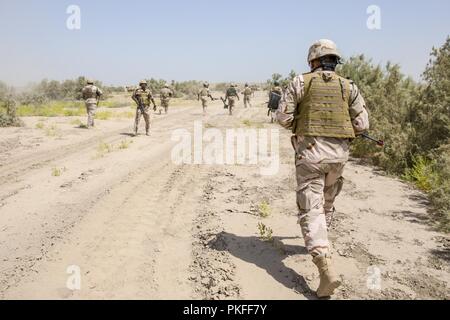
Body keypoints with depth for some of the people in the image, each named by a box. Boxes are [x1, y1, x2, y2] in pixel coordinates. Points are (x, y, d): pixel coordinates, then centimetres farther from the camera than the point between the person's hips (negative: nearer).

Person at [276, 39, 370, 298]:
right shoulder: (349, 86, 6)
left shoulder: (301, 82, 0)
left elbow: (283, 117, -4)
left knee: (311, 210, -5)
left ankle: (327, 269, -19)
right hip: (338, 153, 4)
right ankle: (320, 244, 44)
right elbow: (362, 124, 2)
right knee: (327, 202, 24)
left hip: (310, 151, -3)